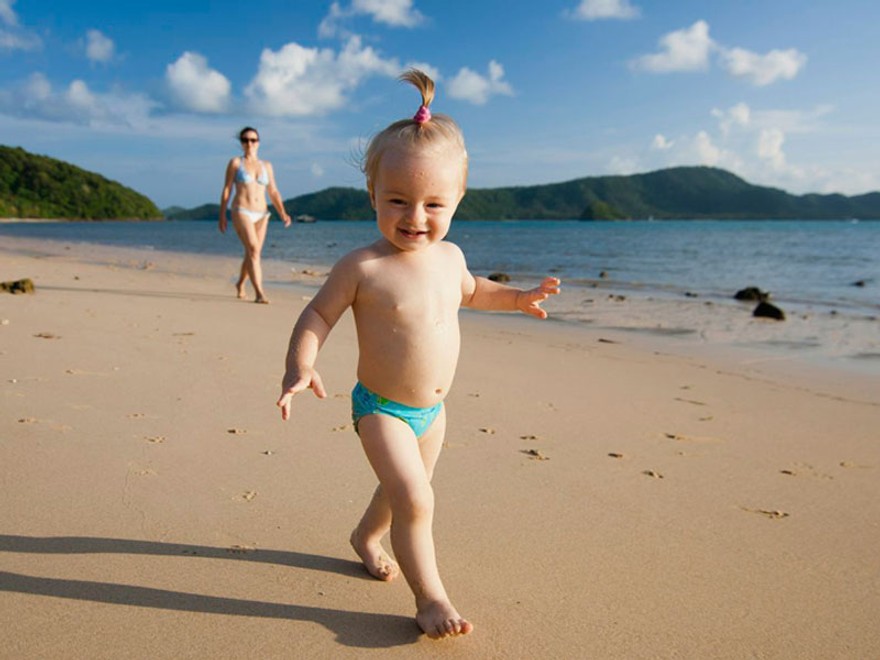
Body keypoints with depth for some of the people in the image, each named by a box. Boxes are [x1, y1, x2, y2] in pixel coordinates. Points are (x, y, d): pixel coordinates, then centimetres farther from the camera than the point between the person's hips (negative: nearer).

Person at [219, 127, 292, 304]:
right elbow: (226, 190, 3)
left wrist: (283, 213, -3)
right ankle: (259, 293, -26)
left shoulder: (266, 166, 13)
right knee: (253, 250, -21)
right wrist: (222, 216, -2)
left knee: (252, 254, 11)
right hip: (241, 211, -5)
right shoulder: (235, 163, 3)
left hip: (261, 215, 5)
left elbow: (273, 193, 10)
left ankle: (240, 284, 37)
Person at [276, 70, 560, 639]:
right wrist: (301, 366, -29)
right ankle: (430, 596, 7)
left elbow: (469, 291, 20)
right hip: (381, 408, -6)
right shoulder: (362, 267, -21)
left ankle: (367, 536, 52)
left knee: (404, 488, 24)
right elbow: (318, 315, -14)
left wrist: (518, 298, 11)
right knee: (415, 500, -13)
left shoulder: (449, 256, -2)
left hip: (432, 408, 7)